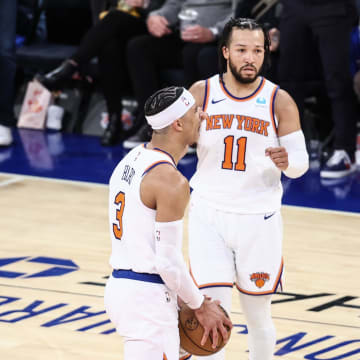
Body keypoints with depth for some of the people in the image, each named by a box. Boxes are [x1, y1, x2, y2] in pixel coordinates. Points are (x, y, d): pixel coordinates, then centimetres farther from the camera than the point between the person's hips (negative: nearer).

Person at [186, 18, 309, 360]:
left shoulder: (279, 101, -4)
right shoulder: (201, 93, -2)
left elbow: (301, 162, -2)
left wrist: (287, 161, -26)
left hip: (259, 218, 0)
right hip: (209, 214, 0)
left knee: (258, 315, 11)